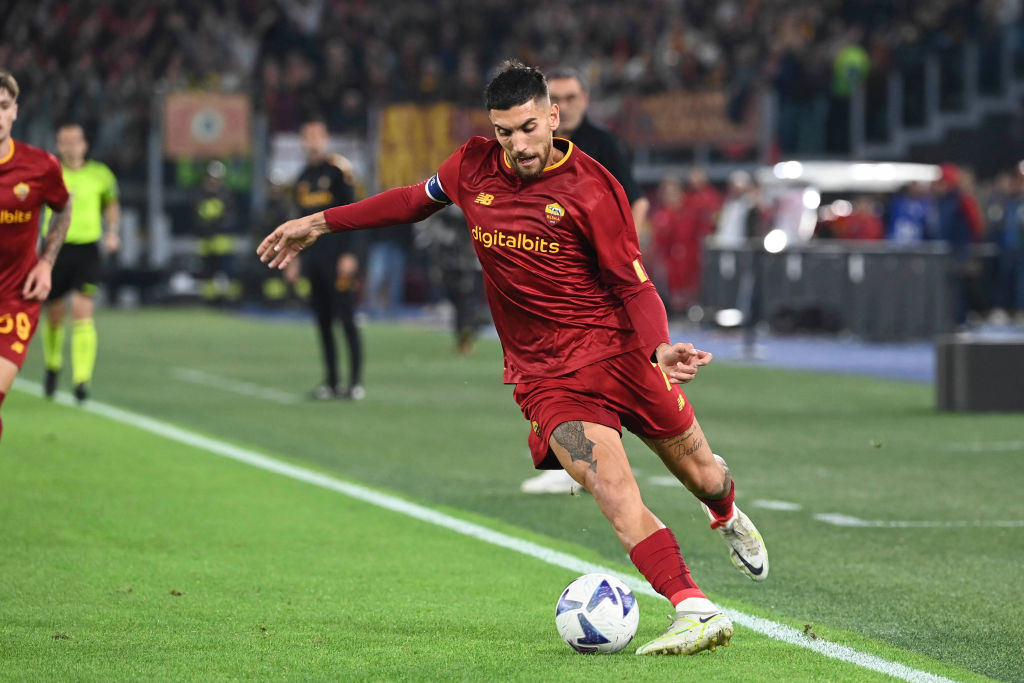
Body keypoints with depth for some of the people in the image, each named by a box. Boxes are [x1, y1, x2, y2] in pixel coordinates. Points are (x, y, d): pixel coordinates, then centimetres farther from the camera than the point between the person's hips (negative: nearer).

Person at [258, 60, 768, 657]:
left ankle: (729, 517, 49)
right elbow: (416, 199, 21)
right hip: (546, 375, 1)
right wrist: (319, 224, 23)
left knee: (699, 472, 10)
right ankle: (698, 614, -24)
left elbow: (635, 285, -6)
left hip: (619, 349, -1)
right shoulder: (474, 167, 2)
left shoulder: (591, 189, -10)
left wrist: (659, 347, -25)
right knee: (612, 489, -20)